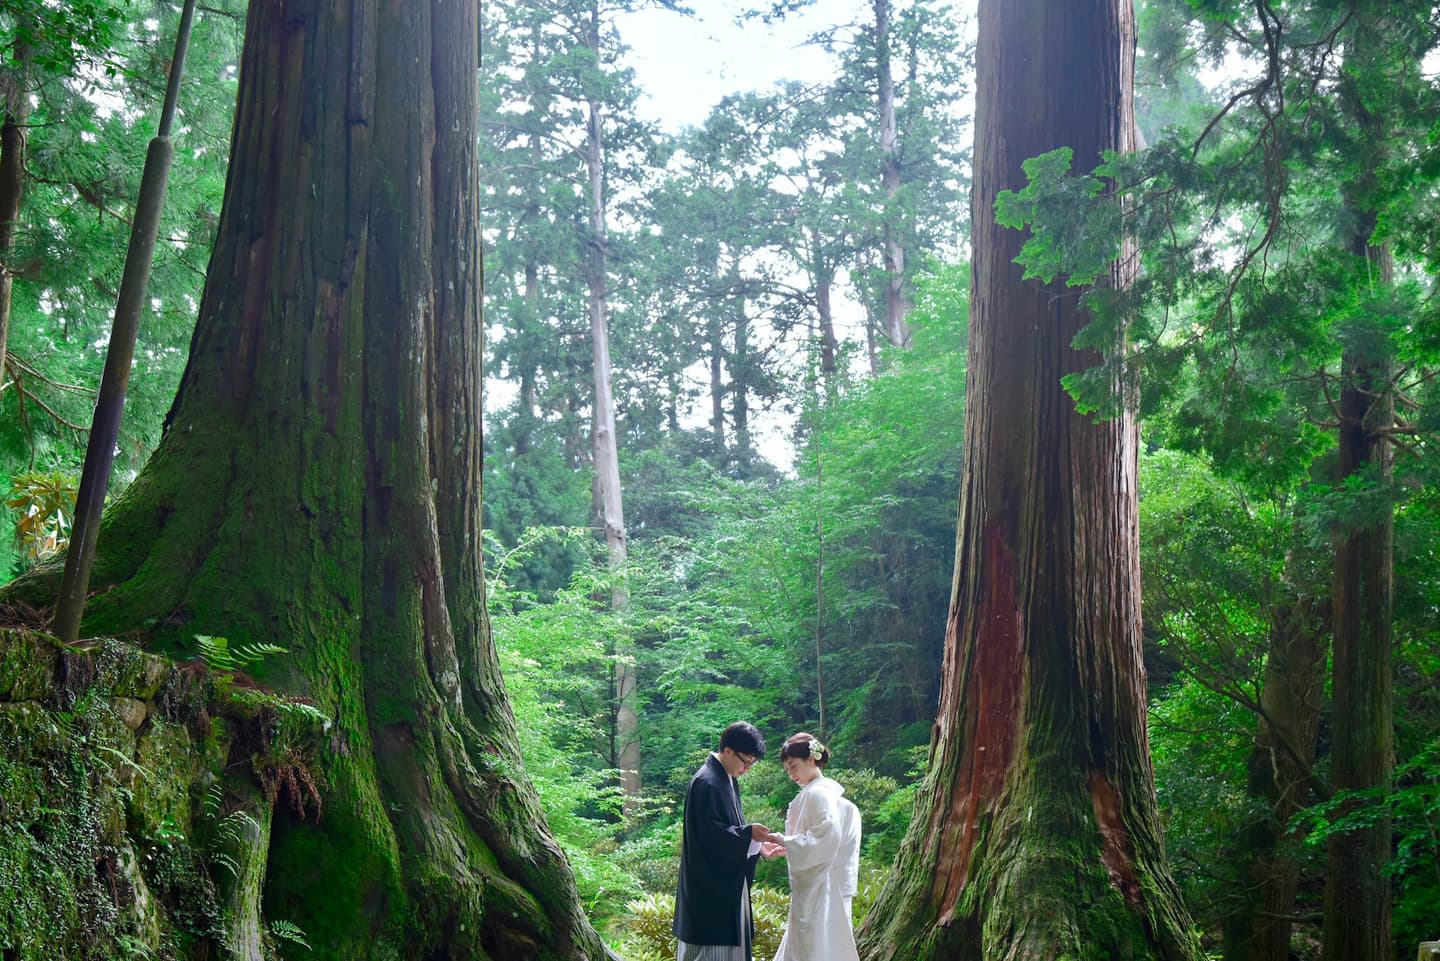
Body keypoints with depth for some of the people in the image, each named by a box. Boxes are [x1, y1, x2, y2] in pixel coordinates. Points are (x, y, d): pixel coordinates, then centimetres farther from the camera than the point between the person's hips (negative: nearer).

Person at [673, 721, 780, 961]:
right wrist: (748, 834, -21)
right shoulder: (706, 783, -19)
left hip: (728, 884, 10)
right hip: (710, 886, -10)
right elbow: (709, 834, -23)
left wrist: (758, 847, 7)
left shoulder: (729, 780, 12)